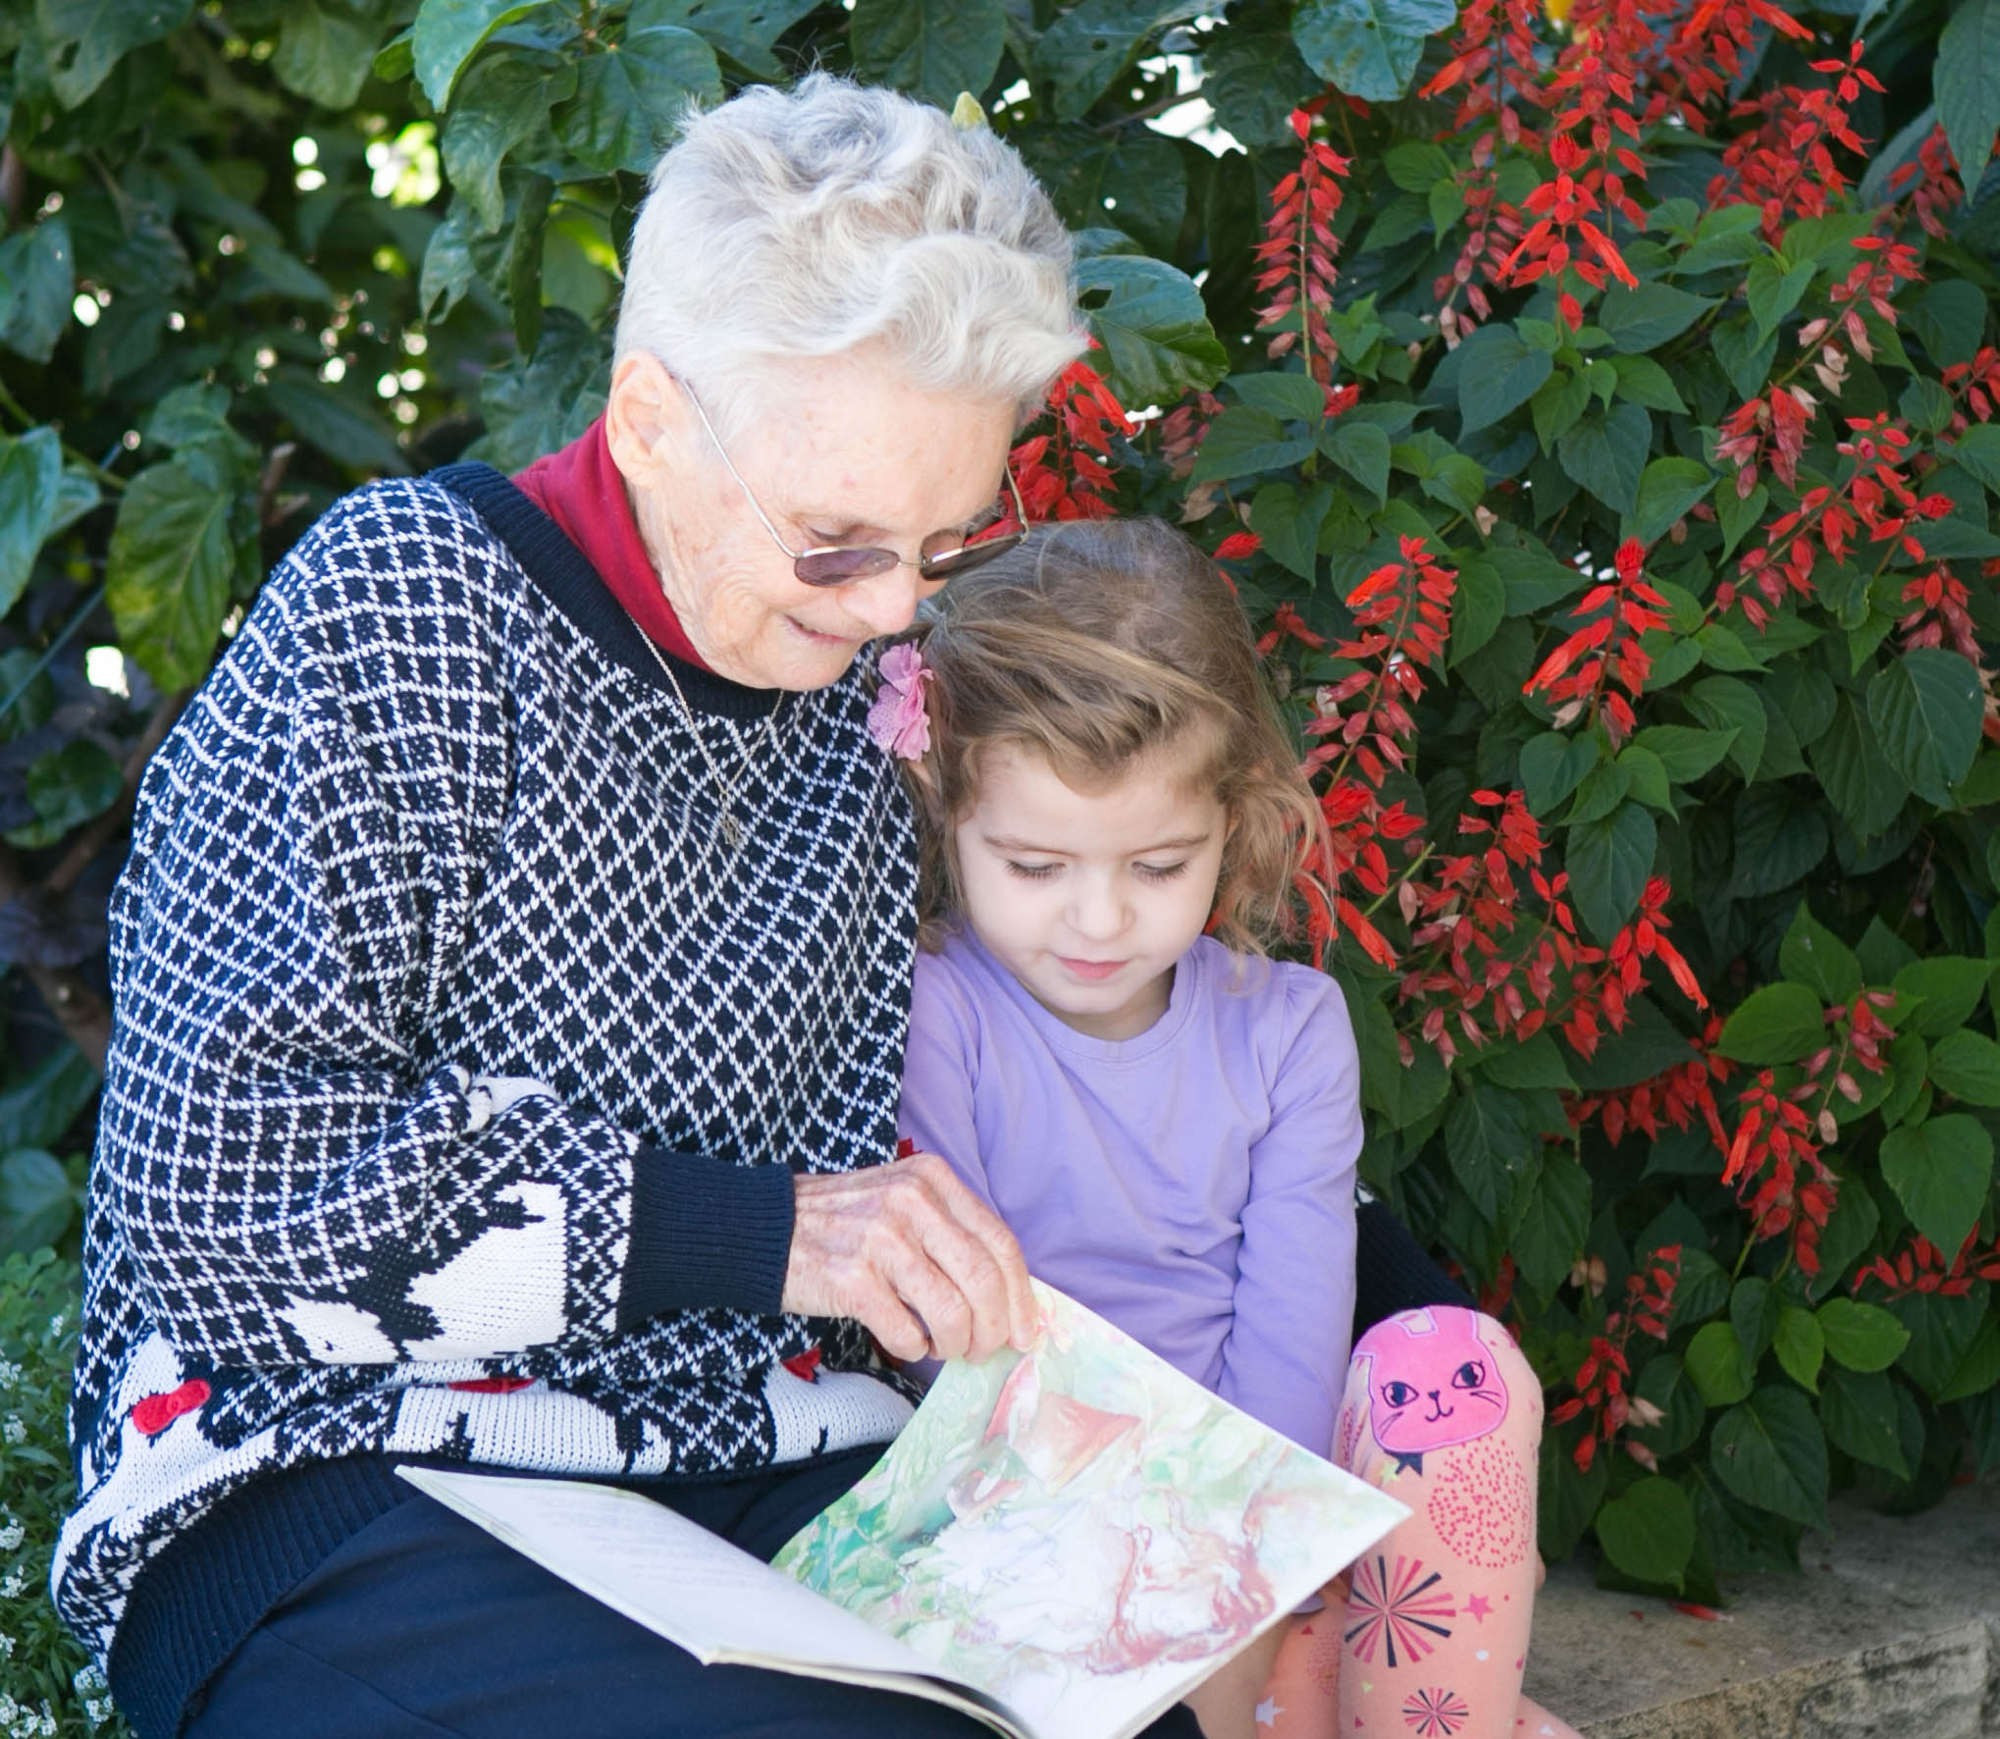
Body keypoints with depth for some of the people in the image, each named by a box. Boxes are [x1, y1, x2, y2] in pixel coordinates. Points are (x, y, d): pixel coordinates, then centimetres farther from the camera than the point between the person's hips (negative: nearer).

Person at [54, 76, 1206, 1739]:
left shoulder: (862, 683, 11)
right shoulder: (402, 607, -7)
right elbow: (217, 1179, -14)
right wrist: (743, 1231, -17)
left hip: (763, 1471, 5)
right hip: (348, 1467, -5)